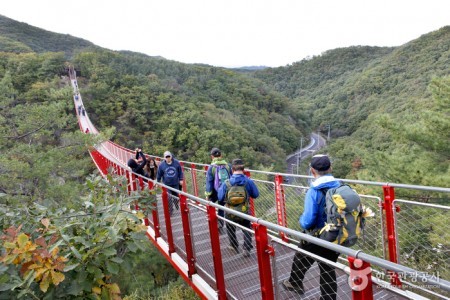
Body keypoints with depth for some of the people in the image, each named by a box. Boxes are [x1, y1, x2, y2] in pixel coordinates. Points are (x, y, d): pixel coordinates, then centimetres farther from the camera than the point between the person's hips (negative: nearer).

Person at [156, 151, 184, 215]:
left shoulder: (176, 163, -8)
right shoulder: (161, 165, -9)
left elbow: (180, 172, 2)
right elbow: (159, 174, 2)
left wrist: (181, 179, 3)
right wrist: (158, 182, 7)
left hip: (176, 184, 1)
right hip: (167, 184, -1)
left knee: (176, 196, 15)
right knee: (168, 198, -2)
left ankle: (177, 207, 44)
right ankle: (170, 211, 13)